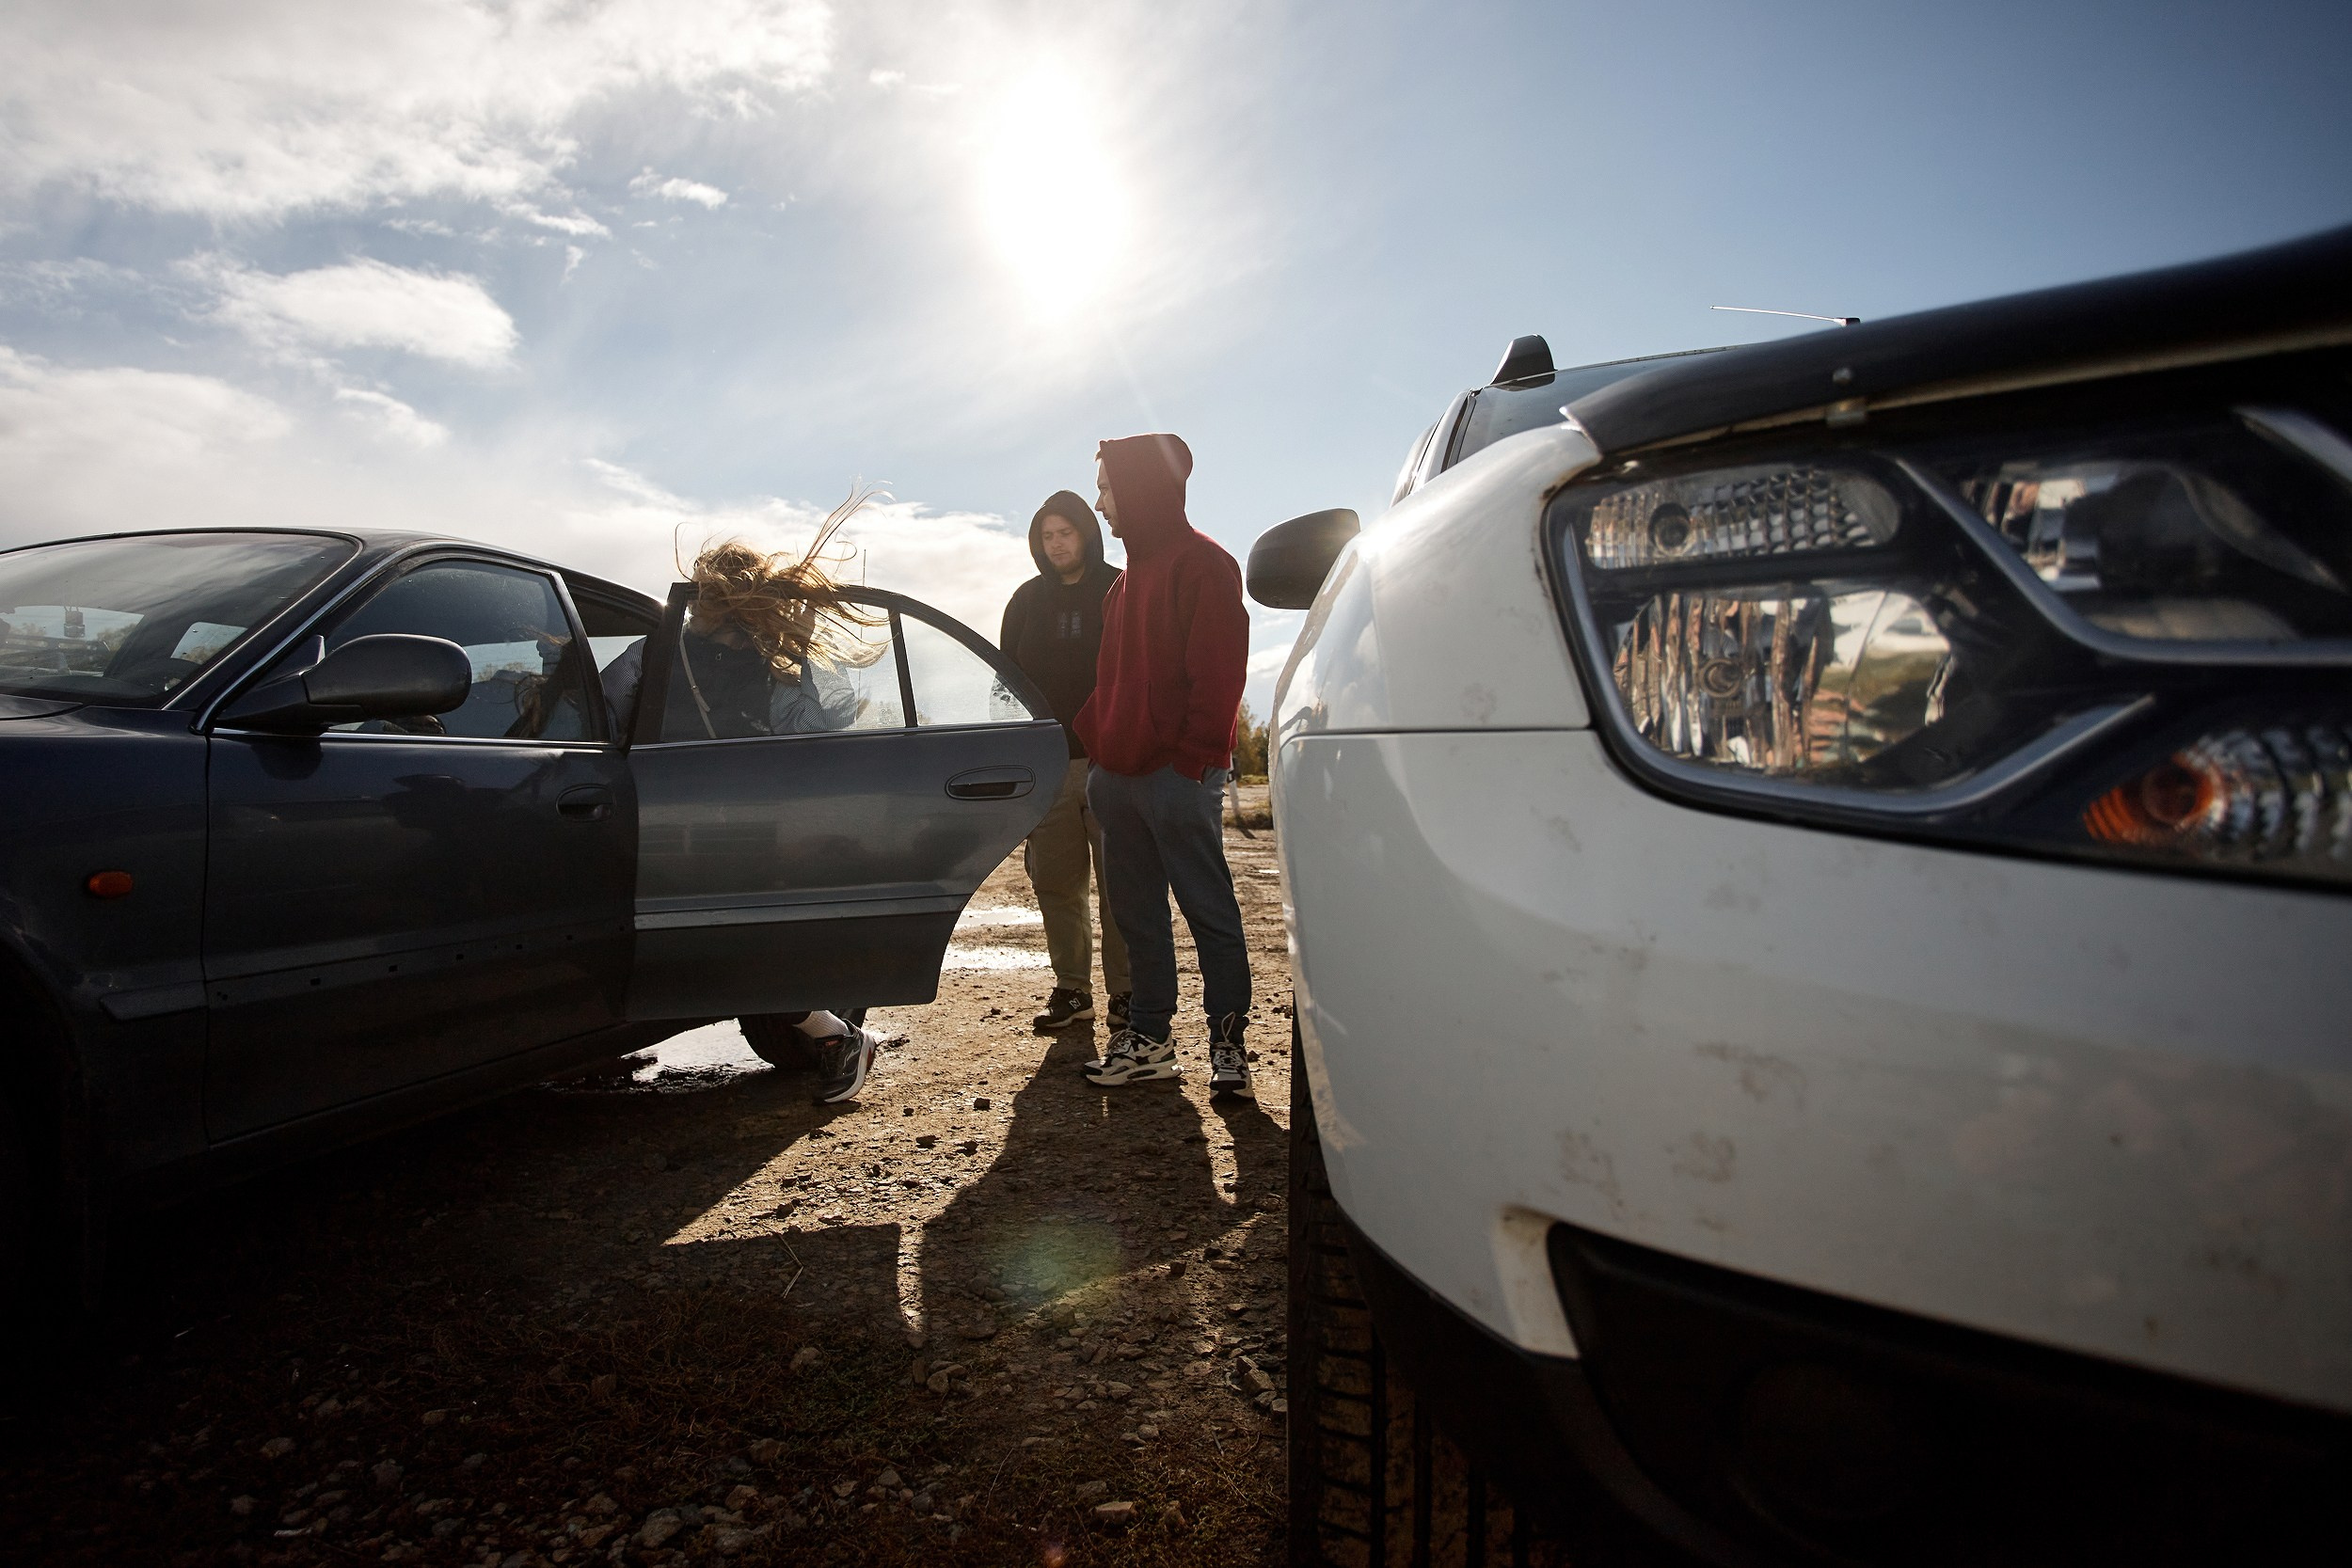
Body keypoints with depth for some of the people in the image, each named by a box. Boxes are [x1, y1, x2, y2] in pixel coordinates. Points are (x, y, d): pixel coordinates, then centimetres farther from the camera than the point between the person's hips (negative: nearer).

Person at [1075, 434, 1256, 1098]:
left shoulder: (1202, 564, -6)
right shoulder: (1131, 575, 21)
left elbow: (1219, 675, -13)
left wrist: (1193, 756, -18)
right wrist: (1096, 746, 13)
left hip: (1177, 773, -9)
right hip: (1122, 771, 9)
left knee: (1208, 908, 0)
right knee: (1136, 910, 11)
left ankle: (1227, 1041, 10)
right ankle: (1149, 1035, 21)